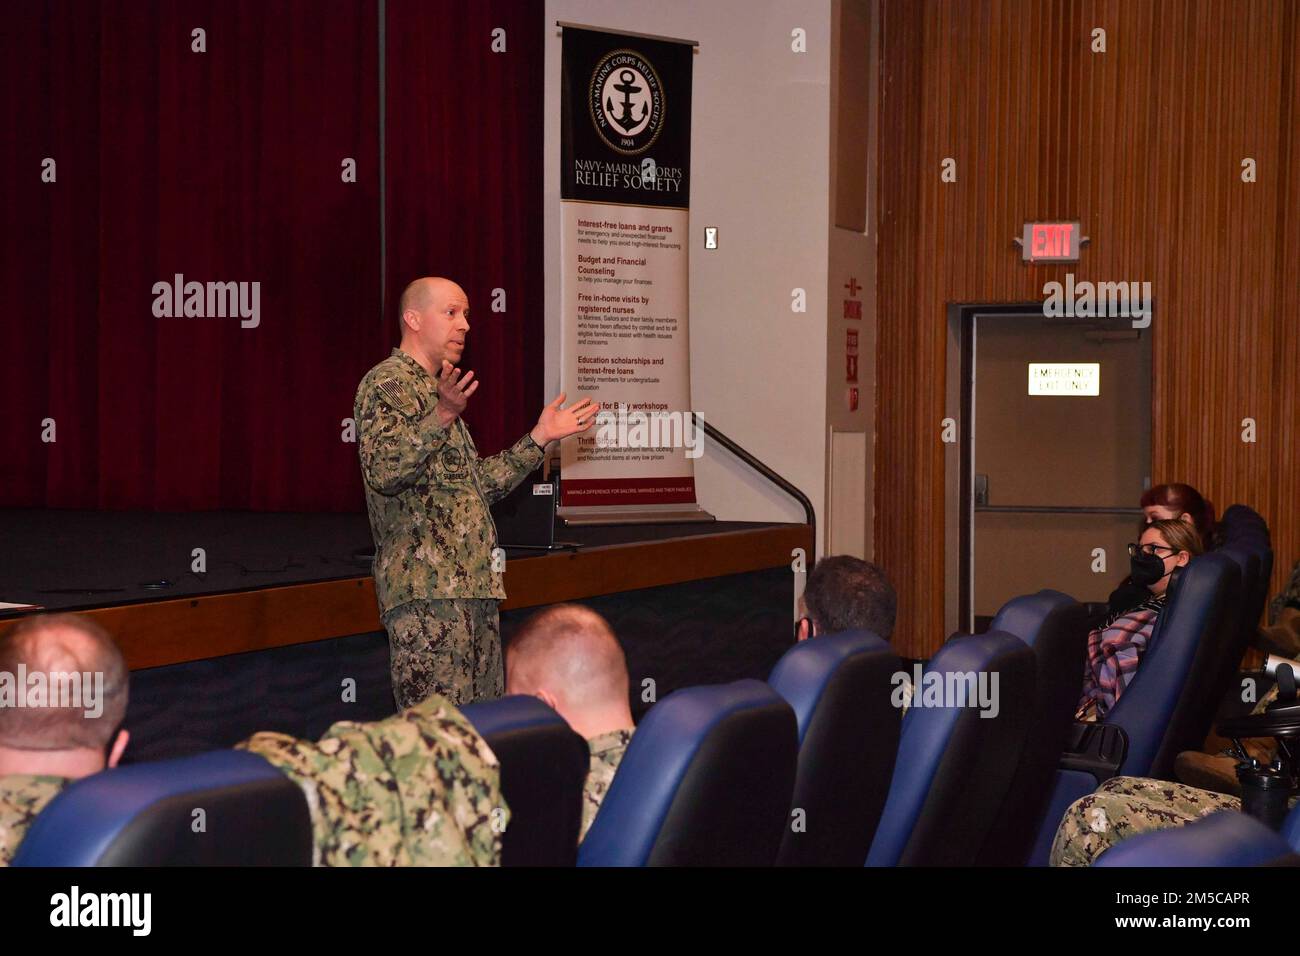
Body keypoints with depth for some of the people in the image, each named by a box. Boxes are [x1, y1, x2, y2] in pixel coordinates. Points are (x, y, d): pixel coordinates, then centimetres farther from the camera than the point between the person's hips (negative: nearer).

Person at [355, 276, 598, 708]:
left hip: (471, 584, 10)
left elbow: (480, 483, 29)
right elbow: (382, 470, -22)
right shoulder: (386, 383, -5)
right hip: (426, 590, -10)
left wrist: (539, 437, 25)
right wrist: (441, 417, -33)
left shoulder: (436, 389, 25)